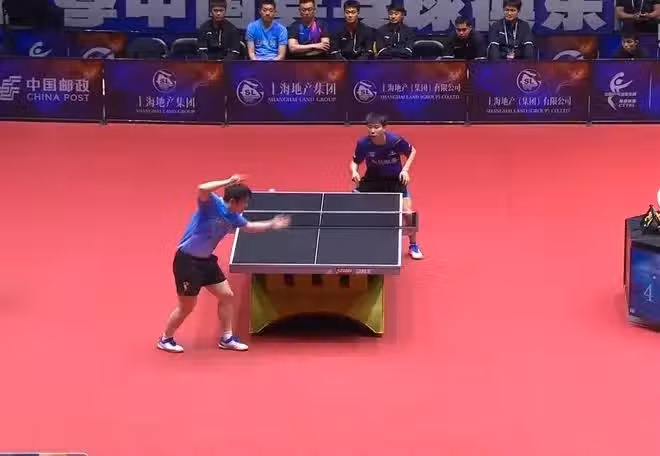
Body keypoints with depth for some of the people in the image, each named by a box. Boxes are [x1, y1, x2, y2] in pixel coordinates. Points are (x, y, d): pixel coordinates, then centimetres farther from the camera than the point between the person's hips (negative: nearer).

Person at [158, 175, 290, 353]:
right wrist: (227, 182, -37)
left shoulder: (232, 217, 2)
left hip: (206, 260, 8)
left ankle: (227, 338, 24)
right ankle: (165, 340, 24)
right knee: (187, 306, 3)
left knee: (227, 296, 10)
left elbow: (249, 226, 23)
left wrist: (271, 224, 18)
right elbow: (202, 189, -46)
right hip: (187, 260, -8)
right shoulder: (211, 204, -22)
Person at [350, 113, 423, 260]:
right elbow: (355, 162, -5)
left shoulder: (396, 141, -27)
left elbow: (412, 152, -6)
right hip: (372, 179, 2)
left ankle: (413, 246, 15)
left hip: (395, 179, -1)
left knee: (408, 212, -11)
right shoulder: (363, 143, -23)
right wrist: (354, 171, -27)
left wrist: (405, 169, -18)